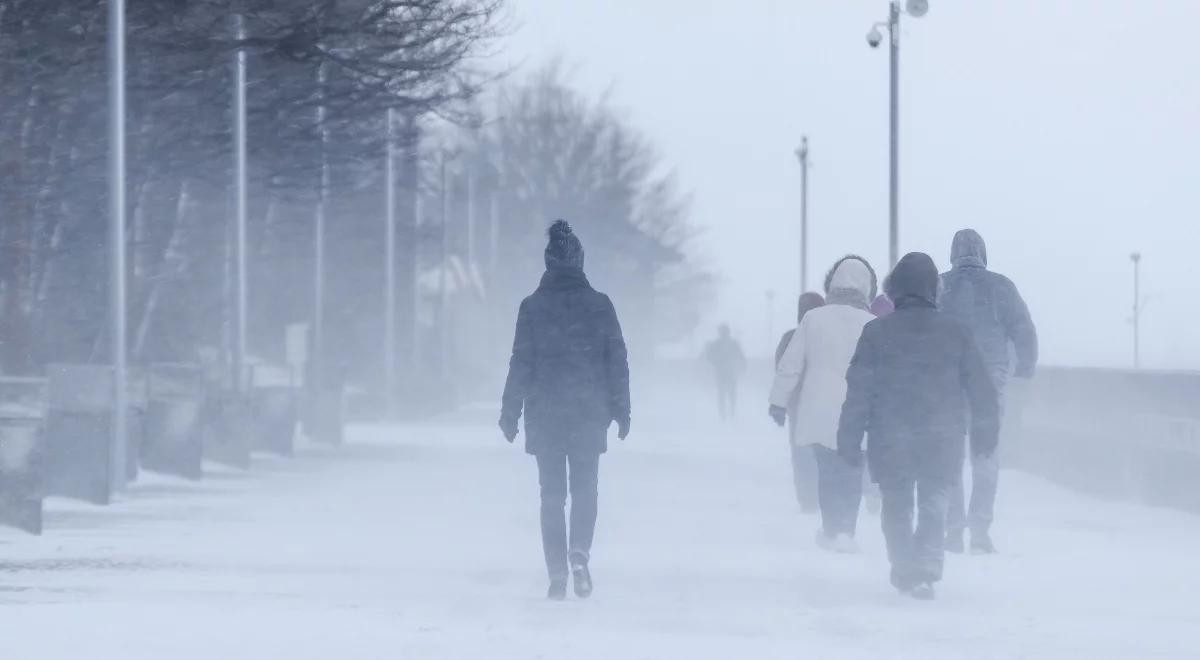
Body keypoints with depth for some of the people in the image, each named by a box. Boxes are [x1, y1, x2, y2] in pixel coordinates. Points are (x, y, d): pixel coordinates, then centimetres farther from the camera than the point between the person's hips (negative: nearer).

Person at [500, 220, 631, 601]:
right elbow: (617, 361, 1)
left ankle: (557, 575, 0)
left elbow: (521, 363, -4)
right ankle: (579, 552, -12)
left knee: (552, 494, 6)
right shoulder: (600, 305, -2)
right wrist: (621, 410, 8)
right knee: (585, 489, 13)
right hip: (589, 415, 1)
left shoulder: (532, 307, -5)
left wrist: (510, 413, 2)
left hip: (545, 416, -1)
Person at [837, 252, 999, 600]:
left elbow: (859, 390, -5)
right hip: (941, 439, 1)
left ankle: (903, 569, 15)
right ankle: (926, 570, -11)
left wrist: (849, 438, 1)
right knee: (934, 503, 7)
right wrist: (986, 433, 17)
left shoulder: (875, 333, -5)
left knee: (897, 504, 15)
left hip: (890, 440, -1)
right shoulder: (955, 333, 0)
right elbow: (980, 388, 5)